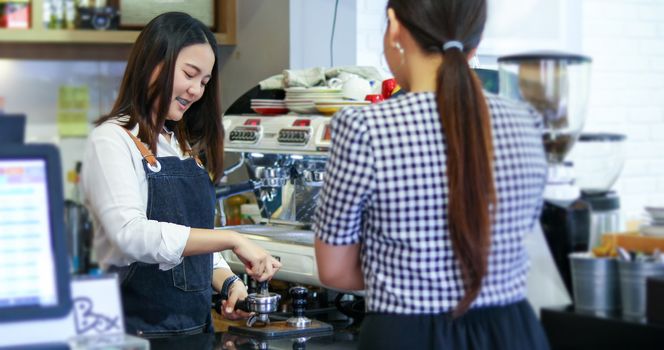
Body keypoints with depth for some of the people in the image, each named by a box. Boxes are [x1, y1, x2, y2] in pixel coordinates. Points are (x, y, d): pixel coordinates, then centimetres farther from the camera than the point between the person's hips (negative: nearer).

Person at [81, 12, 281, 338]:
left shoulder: (187, 146, 15)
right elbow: (132, 235, -23)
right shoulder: (112, 141, -9)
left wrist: (229, 283, 0)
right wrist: (231, 240, -25)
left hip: (196, 323, 7)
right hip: (140, 328, -7)